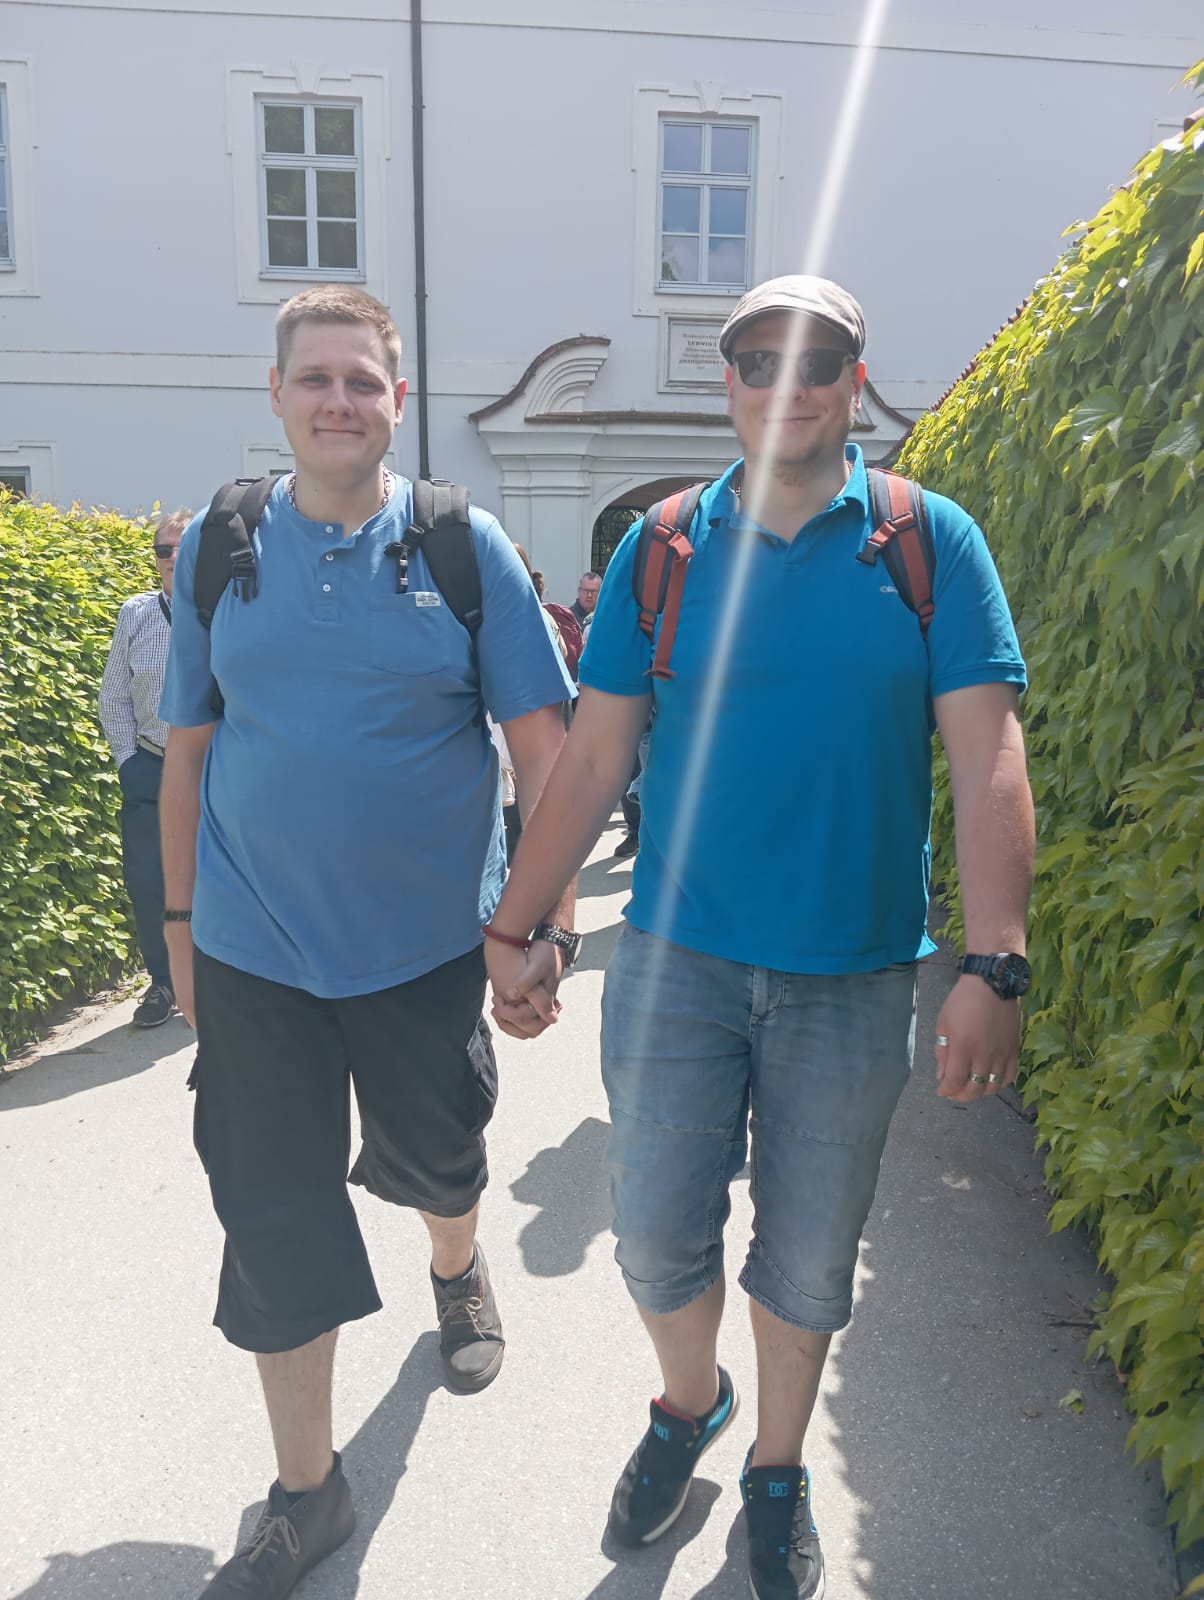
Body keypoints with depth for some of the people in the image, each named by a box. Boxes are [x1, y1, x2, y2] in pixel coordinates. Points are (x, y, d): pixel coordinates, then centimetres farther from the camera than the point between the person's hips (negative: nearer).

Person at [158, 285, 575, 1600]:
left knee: (435, 1153, 19)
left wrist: (545, 910, -8)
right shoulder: (218, 547, 1)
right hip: (255, 948, 1)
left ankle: (457, 1271, 56)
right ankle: (305, 1493, 28)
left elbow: (540, 735, -4)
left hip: (429, 940, -1)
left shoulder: (464, 545, -5)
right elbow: (188, 747, 6)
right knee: (274, 1214, 7)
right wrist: (180, 917, 8)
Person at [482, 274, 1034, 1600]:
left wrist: (992, 970, -15)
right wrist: (514, 931, 0)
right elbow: (591, 759, 2)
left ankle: (777, 1474, 42)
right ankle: (689, 1402, 42)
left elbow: (986, 764, -7)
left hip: (853, 977, 0)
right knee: (656, 1234, 8)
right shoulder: (659, 552, 2)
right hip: (677, 959, 1)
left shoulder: (932, 544, -1)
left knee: (808, 1257, 14)